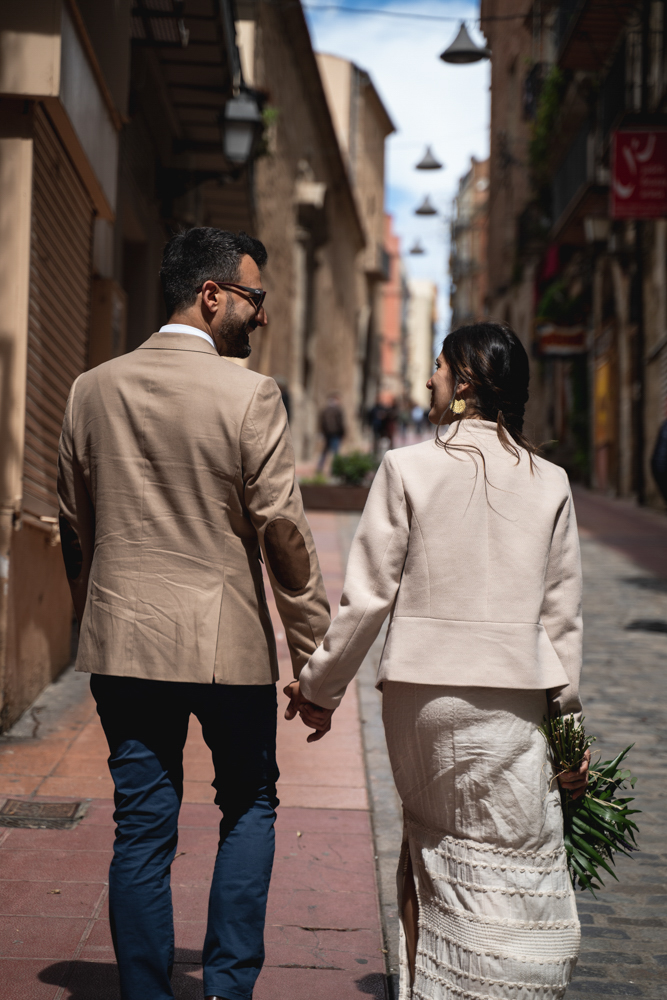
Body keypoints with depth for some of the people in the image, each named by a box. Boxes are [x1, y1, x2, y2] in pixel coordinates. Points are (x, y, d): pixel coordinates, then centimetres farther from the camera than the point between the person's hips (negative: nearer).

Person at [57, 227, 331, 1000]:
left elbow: (74, 529, 11)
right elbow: (284, 531, -11)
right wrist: (314, 654, -3)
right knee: (248, 807, 16)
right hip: (227, 642, -3)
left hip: (122, 641, 4)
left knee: (142, 827, 10)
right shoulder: (249, 395, -11)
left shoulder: (91, 390, 4)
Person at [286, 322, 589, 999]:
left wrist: (320, 687, 5)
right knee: (519, 876, 8)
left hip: (422, 690, 0)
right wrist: (568, 716, 12)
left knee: (430, 852, 18)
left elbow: (367, 596, -6)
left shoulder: (407, 469, -6)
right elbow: (561, 614, 4)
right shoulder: (550, 483, 1)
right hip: (513, 697, 1)